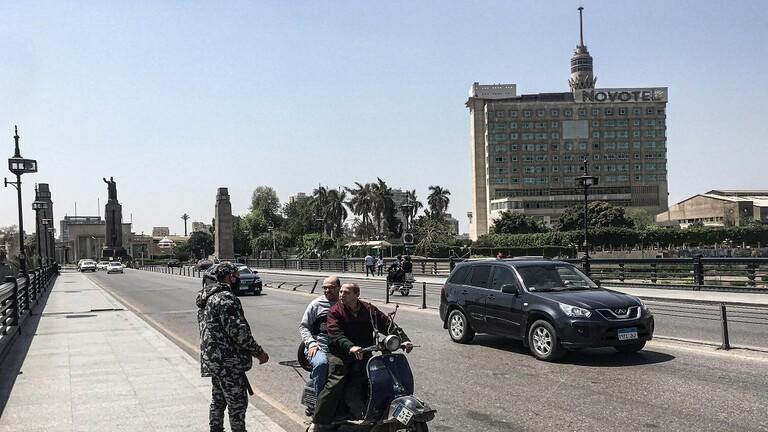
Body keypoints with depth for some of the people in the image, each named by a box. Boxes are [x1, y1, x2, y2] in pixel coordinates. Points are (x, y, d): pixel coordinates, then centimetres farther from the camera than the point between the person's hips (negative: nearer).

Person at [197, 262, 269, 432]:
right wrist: (258, 351, -15)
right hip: (228, 361, -10)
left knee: (218, 400, 20)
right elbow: (237, 331, -23)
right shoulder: (226, 298, -19)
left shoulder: (205, 297, 13)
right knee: (238, 403, -1)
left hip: (211, 359, 10)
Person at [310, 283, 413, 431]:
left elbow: (388, 324, 4)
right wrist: (350, 347, -35)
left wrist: (404, 340, -11)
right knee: (336, 382, -23)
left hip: (363, 353, 4)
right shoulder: (335, 312, 0)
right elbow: (336, 334, -16)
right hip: (340, 353, -4)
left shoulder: (369, 309, 10)